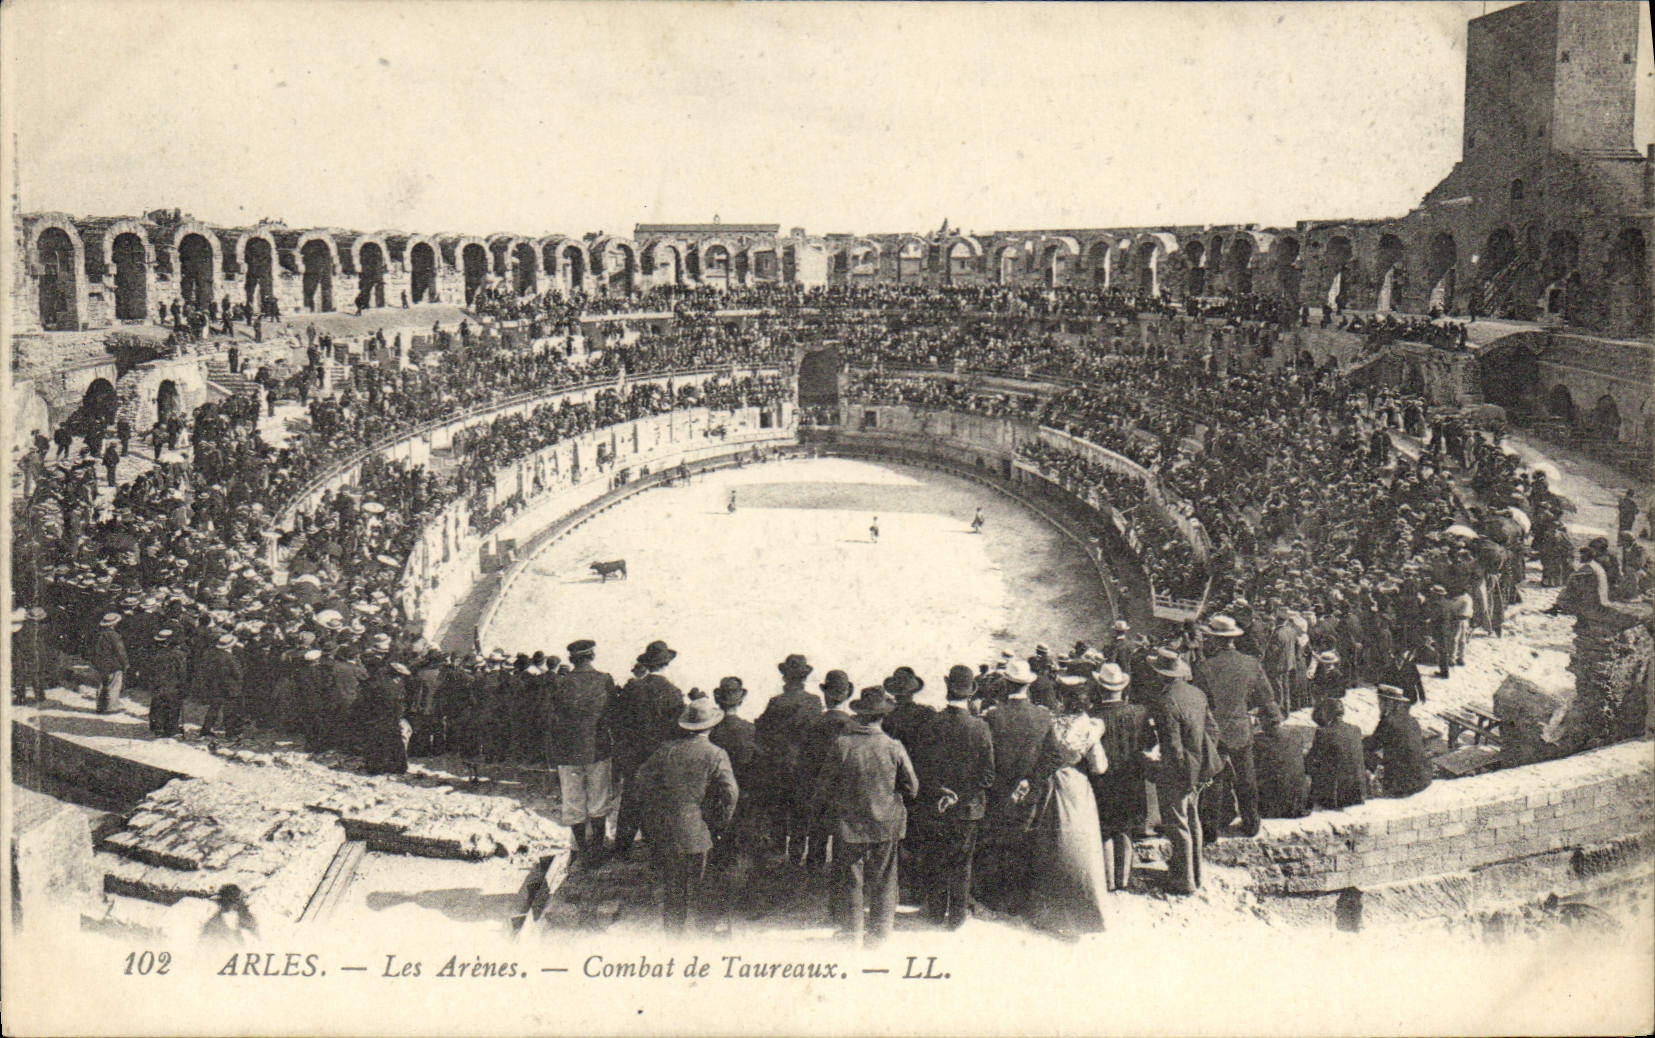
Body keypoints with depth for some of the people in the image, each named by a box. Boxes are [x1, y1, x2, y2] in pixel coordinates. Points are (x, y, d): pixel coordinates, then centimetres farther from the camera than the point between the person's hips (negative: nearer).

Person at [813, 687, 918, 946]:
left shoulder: (842, 745, -12)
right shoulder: (894, 748, -9)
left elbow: (824, 786, -6)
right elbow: (912, 788, 0)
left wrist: (825, 807, 13)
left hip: (848, 824, -1)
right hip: (885, 825, 1)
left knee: (850, 879, 11)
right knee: (882, 880, 12)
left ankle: (851, 931, 18)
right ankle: (879, 932, 17)